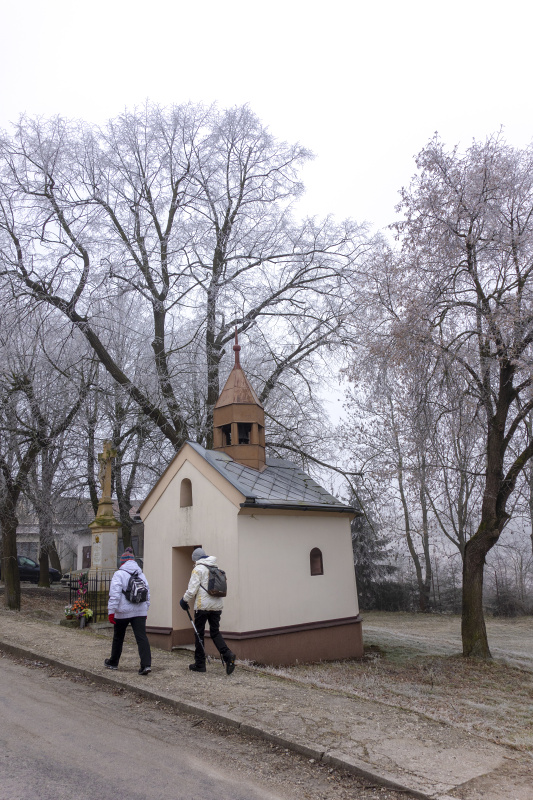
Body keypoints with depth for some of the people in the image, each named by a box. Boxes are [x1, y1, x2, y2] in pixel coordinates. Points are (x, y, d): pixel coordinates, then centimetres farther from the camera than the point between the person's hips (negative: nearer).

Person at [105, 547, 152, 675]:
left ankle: (113, 663, 32)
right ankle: (146, 664, -16)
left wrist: (111, 611, -11)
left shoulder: (119, 574, -6)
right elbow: (147, 594, 14)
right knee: (142, 637, -3)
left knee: (118, 638, 15)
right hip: (140, 612, 3)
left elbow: (114, 594, -14)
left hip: (123, 612, -3)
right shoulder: (142, 575, 10)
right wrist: (145, 609, 22)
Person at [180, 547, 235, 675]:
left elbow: (192, 589, -12)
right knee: (215, 632, 10)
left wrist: (185, 601, 3)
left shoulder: (198, 569, -6)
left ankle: (199, 664, 12)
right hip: (217, 605, 6)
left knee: (199, 633, 7)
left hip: (203, 606, -6)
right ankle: (227, 655, -12)